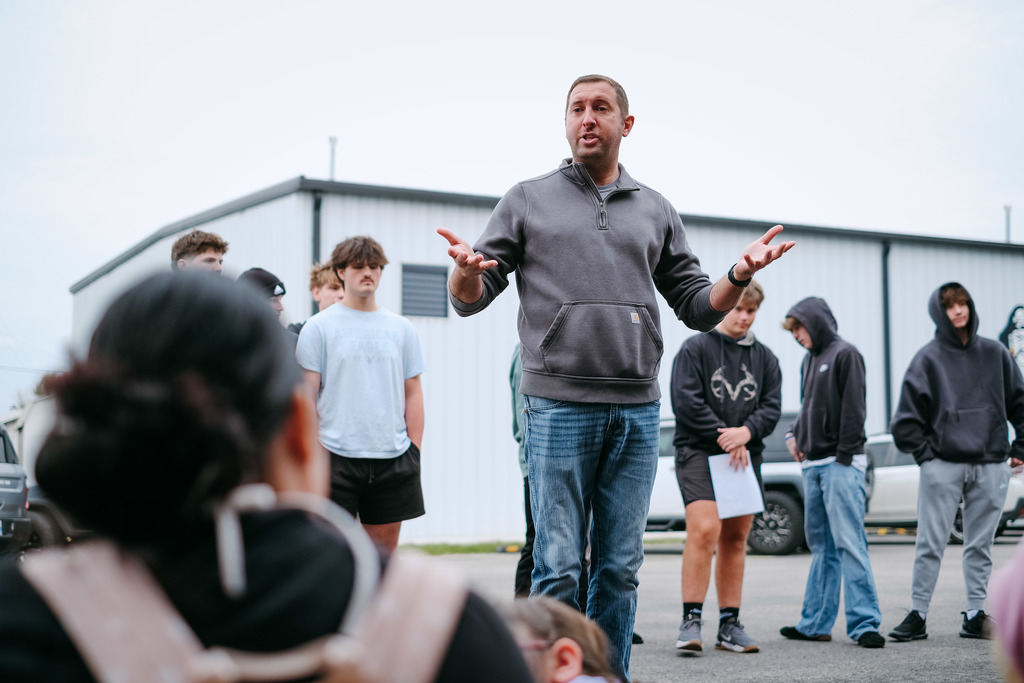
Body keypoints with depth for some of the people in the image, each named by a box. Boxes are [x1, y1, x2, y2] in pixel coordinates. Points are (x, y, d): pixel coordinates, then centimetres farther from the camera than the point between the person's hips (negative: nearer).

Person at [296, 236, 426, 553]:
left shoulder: (402, 328, 12)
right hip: (337, 455, -3)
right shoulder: (318, 327, 3)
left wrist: (415, 449, 6)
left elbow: (413, 394, 13)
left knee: (384, 549, 6)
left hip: (392, 456, 3)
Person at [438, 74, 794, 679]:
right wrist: (466, 271, -18)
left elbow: (699, 307, 15)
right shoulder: (528, 201, 9)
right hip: (558, 407, -3)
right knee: (559, 567, -4)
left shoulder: (656, 211, 16)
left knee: (620, 568, 6)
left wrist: (740, 277, -5)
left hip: (638, 411, 3)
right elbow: (470, 300, 6)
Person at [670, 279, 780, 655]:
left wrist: (745, 433, -12)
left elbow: (772, 406, 8)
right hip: (698, 451, -5)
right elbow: (686, 402, -9)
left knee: (735, 538, 7)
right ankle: (691, 621, -14)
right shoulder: (695, 348, -1)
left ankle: (729, 625, 13)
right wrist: (725, 438, -10)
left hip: (745, 456, 5)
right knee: (704, 530, -19)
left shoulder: (764, 357, 14)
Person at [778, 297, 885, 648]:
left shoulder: (845, 354, -4)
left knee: (849, 543, -12)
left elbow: (853, 408, -10)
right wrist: (794, 434, 7)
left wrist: (844, 457, -15)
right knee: (821, 546, 10)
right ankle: (816, 623, 13)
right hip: (813, 464, 8)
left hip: (841, 464, -8)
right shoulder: (809, 360, 19)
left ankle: (864, 622, -12)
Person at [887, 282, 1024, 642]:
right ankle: (917, 615, 2)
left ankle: (975, 616, 13)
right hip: (942, 466, -3)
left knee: (980, 545, 7)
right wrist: (924, 453, -4)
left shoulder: (994, 353, 9)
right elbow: (906, 417, 1)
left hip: (990, 467, 3)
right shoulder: (929, 357, 0)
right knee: (930, 544, -3)